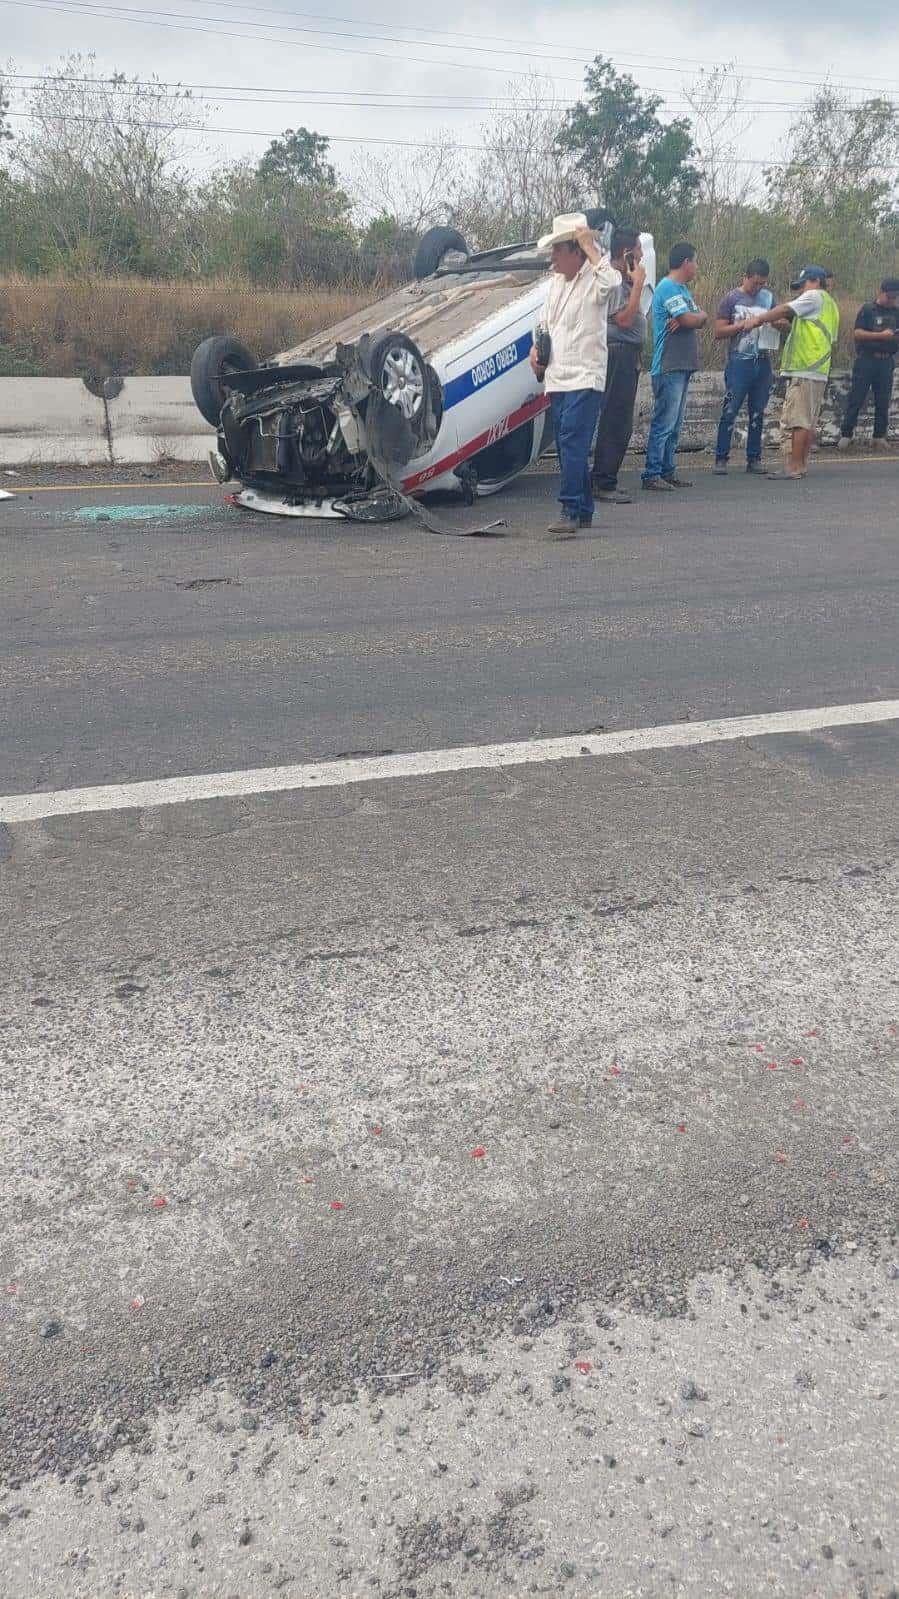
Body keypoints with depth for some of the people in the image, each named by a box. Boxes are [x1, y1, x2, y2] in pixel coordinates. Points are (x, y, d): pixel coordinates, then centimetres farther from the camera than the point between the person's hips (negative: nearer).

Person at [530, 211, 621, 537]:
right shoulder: (556, 281, 16)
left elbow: (611, 281, -32)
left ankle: (570, 512, -20)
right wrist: (536, 347, 11)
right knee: (569, 446, 11)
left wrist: (589, 247, -20)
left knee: (572, 442, -19)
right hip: (558, 377, 8)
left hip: (585, 378, -8)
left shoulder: (593, 280, -8)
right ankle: (584, 510, 20)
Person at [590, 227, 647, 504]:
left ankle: (603, 482, 15)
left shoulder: (623, 279, 19)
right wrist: (638, 284, -12)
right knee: (615, 422, -11)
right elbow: (624, 319, -18)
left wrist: (635, 283, 14)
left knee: (619, 422, 11)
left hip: (628, 356, 10)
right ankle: (604, 485, -10)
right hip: (619, 354, -10)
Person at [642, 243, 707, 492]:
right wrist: (701, 315, 3)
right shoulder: (668, 288, -10)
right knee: (664, 423, -11)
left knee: (675, 425, 10)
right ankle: (652, 475, -10)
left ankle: (667, 472, 15)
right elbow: (690, 320, -18)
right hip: (669, 367, -10)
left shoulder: (683, 289, 21)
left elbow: (701, 321, 13)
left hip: (683, 367, 10)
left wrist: (693, 318, -8)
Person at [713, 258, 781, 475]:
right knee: (730, 412, -6)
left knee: (757, 413, 7)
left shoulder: (768, 297, 13)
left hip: (763, 362, 5)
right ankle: (721, 458, -2)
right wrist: (744, 324, -15)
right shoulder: (732, 299, 0)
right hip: (739, 362, -5)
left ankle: (754, 459, 12)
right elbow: (719, 331, -5)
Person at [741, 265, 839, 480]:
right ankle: (802, 465, 11)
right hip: (820, 372, 10)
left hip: (804, 370, -10)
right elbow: (832, 340, 24)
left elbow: (786, 310, -12)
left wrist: (758, 319, -7)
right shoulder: (831, 305, 26)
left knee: (796, 420, -12)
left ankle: (792, 468, -15)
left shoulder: (814, 296, -2)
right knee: (810, 421, 9)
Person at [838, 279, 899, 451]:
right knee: (856, 398, -4)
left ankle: (879, 436, 11)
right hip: (866, 359, -4)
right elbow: (858, 333, -12)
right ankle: (845, 435, 0)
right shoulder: (868, 309, -2)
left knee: (883, 401, 4)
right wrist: (882, 335, -18)